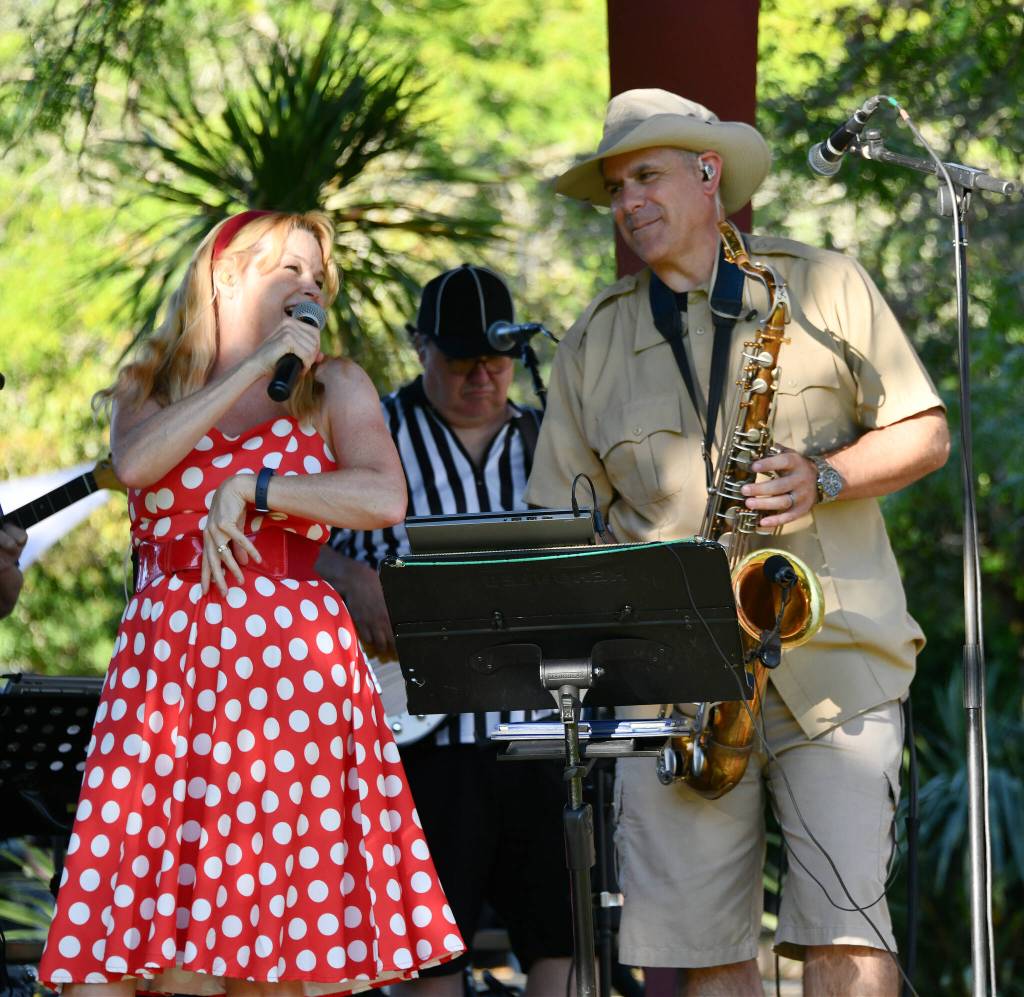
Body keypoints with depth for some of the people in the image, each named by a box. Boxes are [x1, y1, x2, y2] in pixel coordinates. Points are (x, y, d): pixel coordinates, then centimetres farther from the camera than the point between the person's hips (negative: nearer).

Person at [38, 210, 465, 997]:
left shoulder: (335, 387, 12)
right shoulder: (150, 388, 16)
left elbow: (386, 499, -5)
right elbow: (136, 463, -7)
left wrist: (249, 490, -8)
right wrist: (257, 367, -5)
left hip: (292, 662, -1)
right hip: (163, 662, 1)